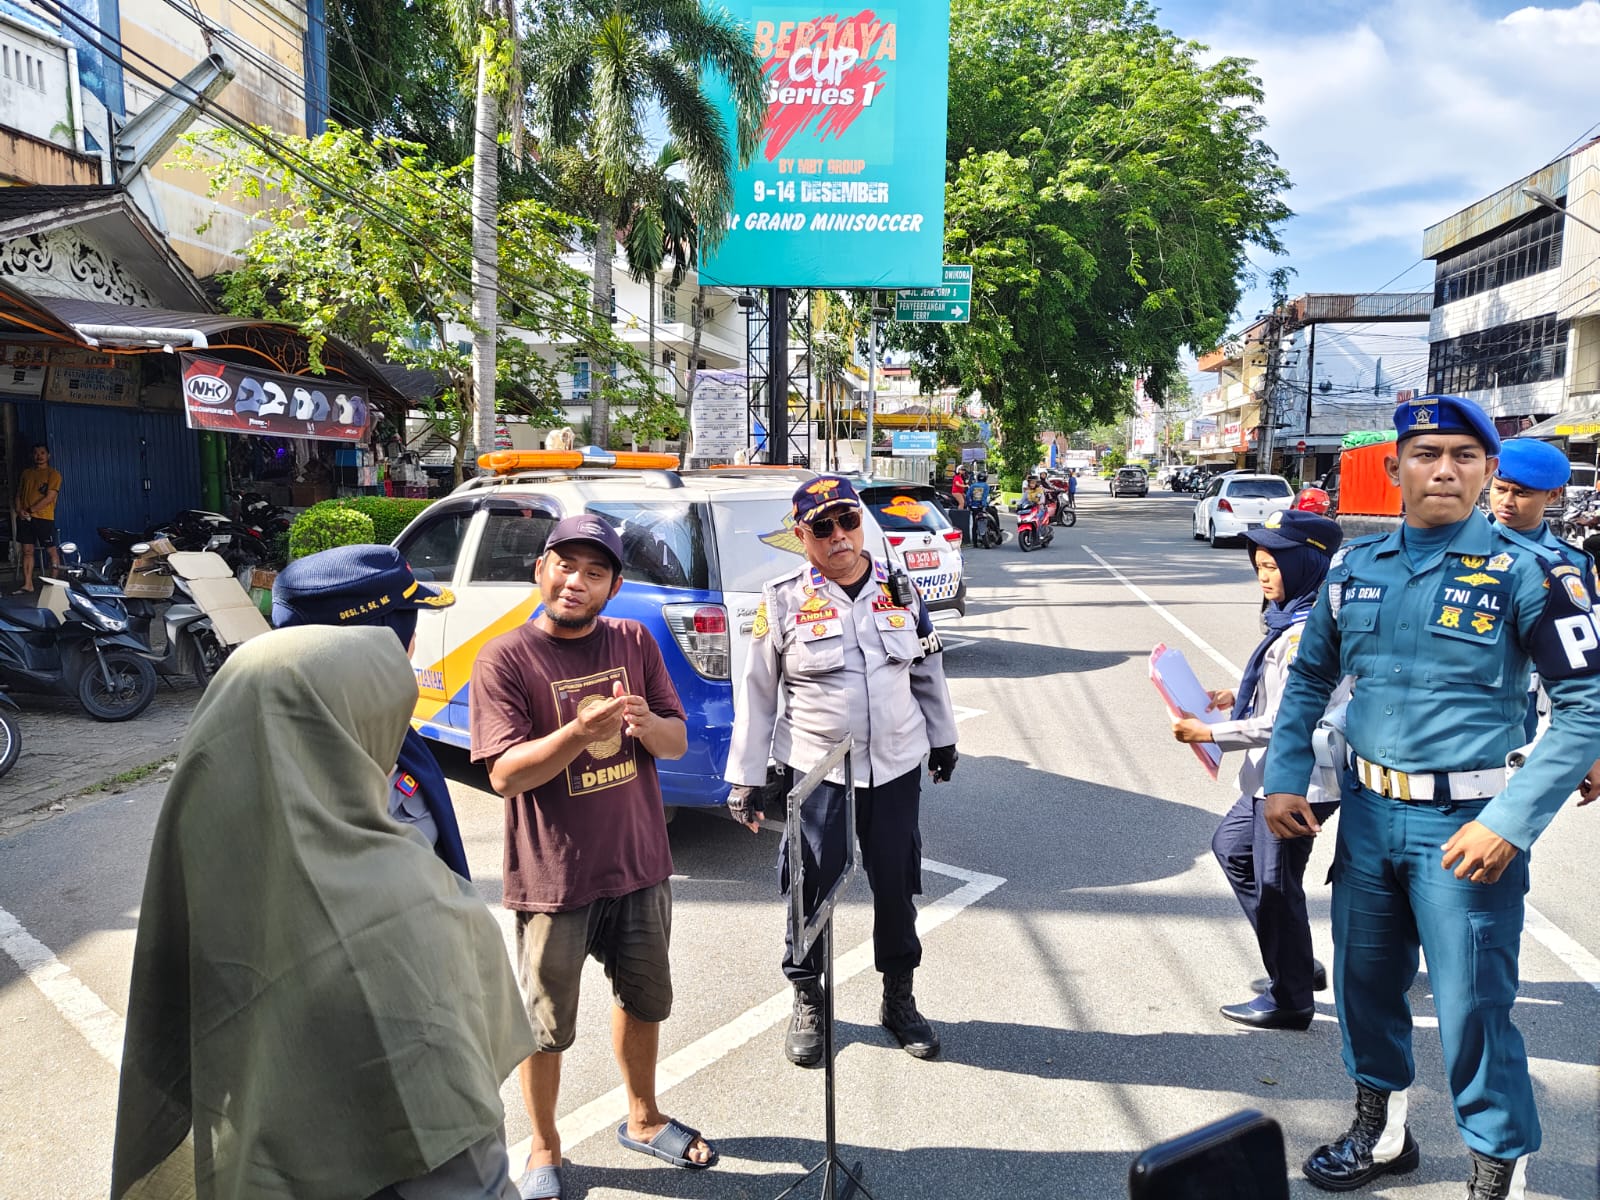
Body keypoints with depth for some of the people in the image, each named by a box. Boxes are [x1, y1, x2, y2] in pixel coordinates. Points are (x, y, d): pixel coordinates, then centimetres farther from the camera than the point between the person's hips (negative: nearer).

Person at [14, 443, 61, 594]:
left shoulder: (54, 474, -2)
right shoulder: (26, 473, 15)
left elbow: (49, 498, -11)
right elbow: (19, 494, 15)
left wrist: (30, 510, -14)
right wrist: (20, 511, -3)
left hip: (44, 518, -5)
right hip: (25, 518, 5)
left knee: (51, 550, -1)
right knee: (27, 551, 5)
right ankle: (27, 585, 8)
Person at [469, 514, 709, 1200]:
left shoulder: (635, 643, 1)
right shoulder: (504, 659, -12)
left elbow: (678, 742, 2)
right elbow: (504, 773, -18)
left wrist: (646, 722, -21)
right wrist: (579, 731, -33)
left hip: (640, 865, 5)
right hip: (555, 878, -4)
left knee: (645, 1001, 22)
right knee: (547, 1027, 11)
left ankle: (643, 1120, 45)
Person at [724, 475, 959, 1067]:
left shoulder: (899, 589, 4)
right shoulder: (783, 601, -6)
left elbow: (927, 672, 16)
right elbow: (756, 694, -3)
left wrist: (942, 738, 20)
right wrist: (745, 778, -4)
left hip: (896, 768, 3)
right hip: (816, 770, -3)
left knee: (897, 885, 12)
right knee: (812, 888, 6)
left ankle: (899, 998, 32)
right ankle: (807, 1001, 28)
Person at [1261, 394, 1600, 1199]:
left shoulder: (1525, 573, -9)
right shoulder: (1355, 567, 4)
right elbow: (1308, 679, 14)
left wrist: (1511, 822, -19)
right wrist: (1284, 779, 5)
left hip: (1464, 824, -5)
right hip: (1367, 809, 5)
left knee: (1472, 1007, 1)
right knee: (1365, 982, 18)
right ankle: (1381, 1134, 40)